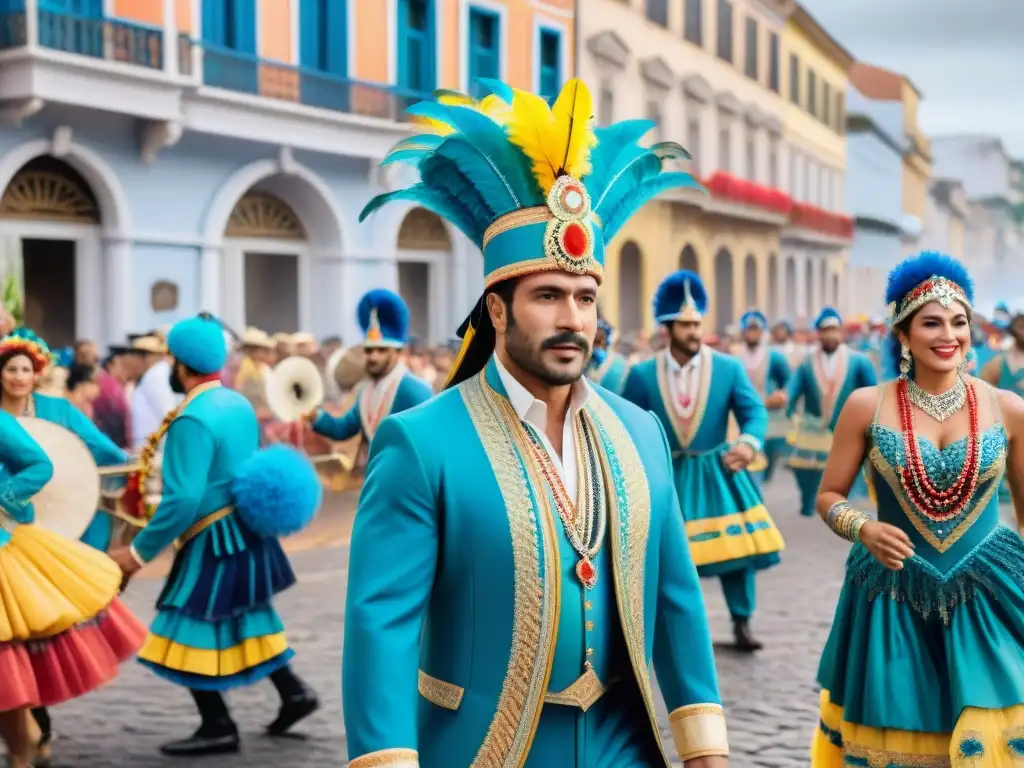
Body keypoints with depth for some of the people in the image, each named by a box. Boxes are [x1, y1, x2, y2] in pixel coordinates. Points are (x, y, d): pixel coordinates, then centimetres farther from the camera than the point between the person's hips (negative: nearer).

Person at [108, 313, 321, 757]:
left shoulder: (191, 420, -22)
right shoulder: (239, 404, 6)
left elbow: (184, 500, -28)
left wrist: (139, 553, -21)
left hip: (216, 543, -9)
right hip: (248, 534, 9)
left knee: (188, 632, 3)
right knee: (243, 620, 23)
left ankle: (219, 727, 10)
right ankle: (293, 693, 27)